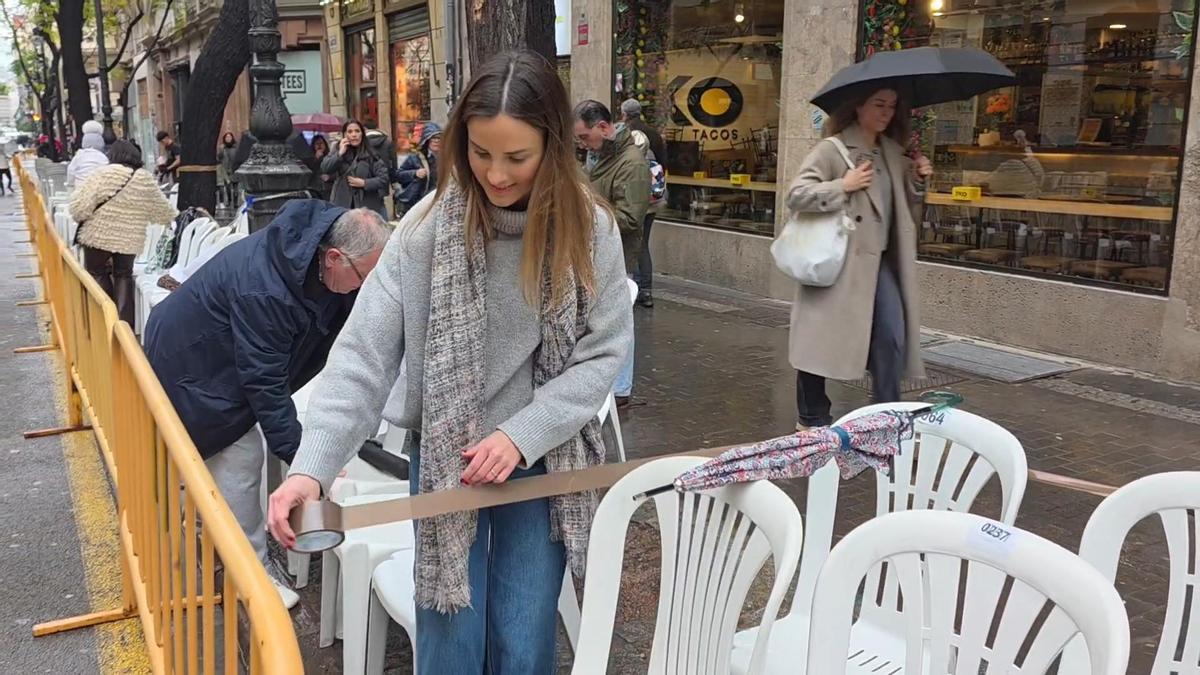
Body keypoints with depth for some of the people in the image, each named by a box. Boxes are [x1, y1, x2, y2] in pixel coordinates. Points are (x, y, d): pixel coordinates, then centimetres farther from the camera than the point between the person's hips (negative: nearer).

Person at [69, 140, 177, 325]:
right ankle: (124, 322, 11)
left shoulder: (103, 173, -8)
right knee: (123, 275, 17)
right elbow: (162, 210, 13)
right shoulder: (146, 179, 1)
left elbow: (80, 203, -12)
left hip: (99, 234, -3)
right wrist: (173, 215, 34)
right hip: (129, 239, 3)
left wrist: (80, 217, 8)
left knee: (97, 272, 15)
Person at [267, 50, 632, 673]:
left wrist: (521, 435, -17)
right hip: (444, 457, 0)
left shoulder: (589, 230, -8)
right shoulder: (430, 227, -12)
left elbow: (603, 353, -6)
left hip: (541, 459, 1)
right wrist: (311, 467, -25)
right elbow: (363, 355, -14)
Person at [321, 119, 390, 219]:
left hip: (367, 207, -2)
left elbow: (384, 179, -4)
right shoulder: (338, 151, 9)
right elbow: (324, 168, -6)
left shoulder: (371, 154, -1)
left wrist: (364, 183, -13)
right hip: (342, 206, 2)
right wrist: (340, 153, -12)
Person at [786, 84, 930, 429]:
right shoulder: (831, 149, -9)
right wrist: (843, 186, -21)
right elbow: (796, 195, -16)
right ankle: (813, 420, 19)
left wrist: (918, 181, 5)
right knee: (823, 340, 3)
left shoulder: (893, 152, 12)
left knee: (892, 336, 1)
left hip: (882, 260, 6)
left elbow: (903, 206, 22)